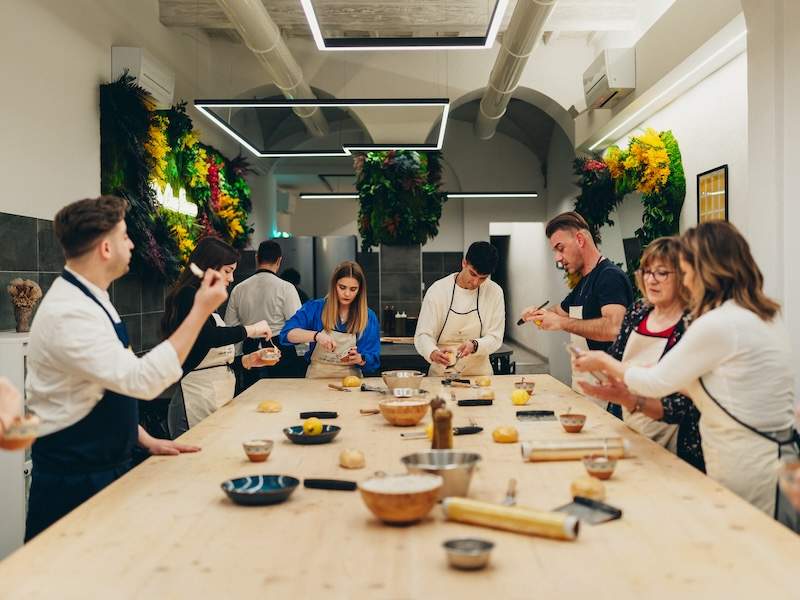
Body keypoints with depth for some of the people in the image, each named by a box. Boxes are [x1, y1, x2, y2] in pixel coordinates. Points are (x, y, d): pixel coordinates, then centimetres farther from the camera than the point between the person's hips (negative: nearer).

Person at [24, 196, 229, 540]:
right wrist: (200, 312, -27)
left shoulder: (90, 301, 7)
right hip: (73, 481, -9)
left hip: (105, 467, 9)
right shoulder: (69, 313, -24)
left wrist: (147, 440, 7)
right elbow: (144, 380, -31)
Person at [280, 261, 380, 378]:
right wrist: (316, 335, -26)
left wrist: (359, 359, -20)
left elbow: (373, 361, 2)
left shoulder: (369, 317, 3)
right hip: (316, 377, -1)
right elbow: (287, 333, -11)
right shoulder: (315, 308, 1)